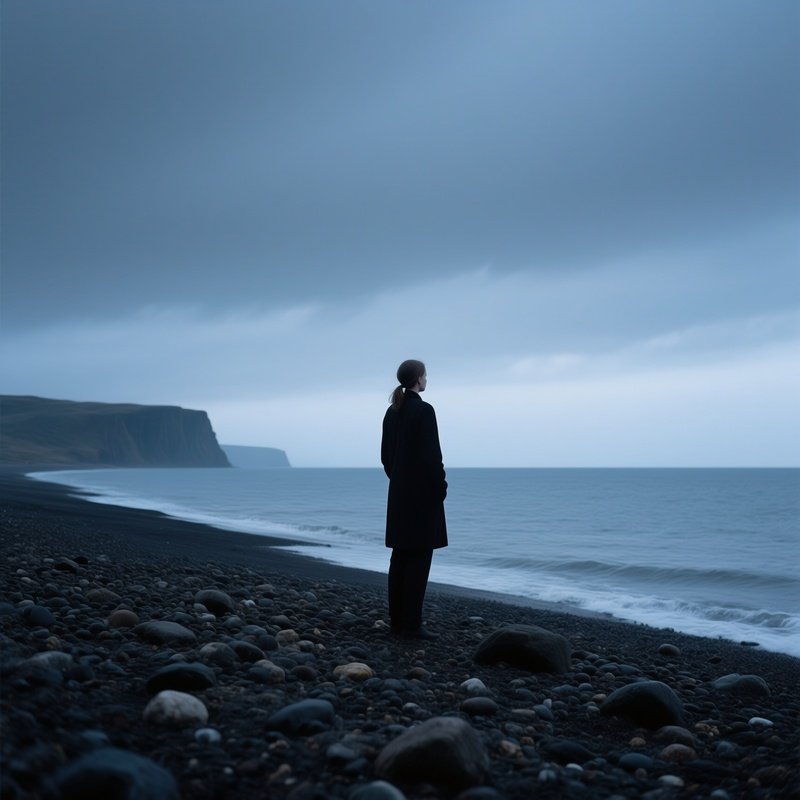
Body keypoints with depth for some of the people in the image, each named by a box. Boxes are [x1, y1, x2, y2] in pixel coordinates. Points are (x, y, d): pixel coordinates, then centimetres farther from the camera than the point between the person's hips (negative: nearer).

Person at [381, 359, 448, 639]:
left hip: (399, 491, 8)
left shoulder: (392, 411, 10)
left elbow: (386, 454, 14)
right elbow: (431, 454, -18)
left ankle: (398, 619, 13)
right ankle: (412, 623, -4)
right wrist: (441, 487, -7)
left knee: (401, 555, 10)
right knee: (420, 557, -5)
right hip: (423, 491, -8)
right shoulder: (424, 410, -15)